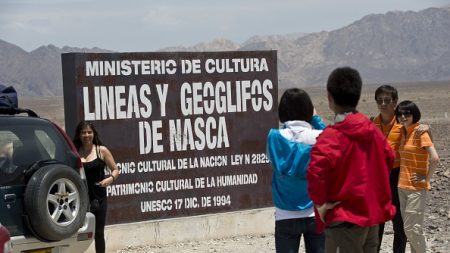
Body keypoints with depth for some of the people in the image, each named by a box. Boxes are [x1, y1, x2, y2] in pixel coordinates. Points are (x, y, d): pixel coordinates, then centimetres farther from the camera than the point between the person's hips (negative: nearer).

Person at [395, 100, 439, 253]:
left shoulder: (420, 132, -14)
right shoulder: (403, 131, 10)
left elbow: (435, 159, -23)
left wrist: (426, 179, -15)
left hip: (416, 188, -8)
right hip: (402, 186, 8)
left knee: (411, 228, -7)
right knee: (408, 227, 12)